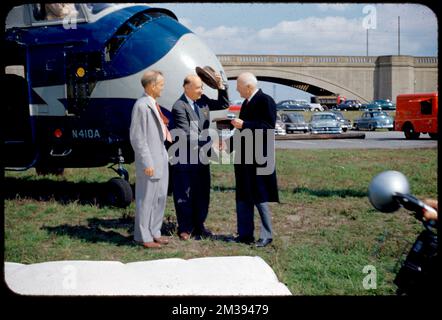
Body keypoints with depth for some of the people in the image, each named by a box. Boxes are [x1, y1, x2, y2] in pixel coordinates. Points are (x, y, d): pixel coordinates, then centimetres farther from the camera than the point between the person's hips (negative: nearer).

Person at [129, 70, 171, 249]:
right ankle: (143, 236, 10)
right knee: (146, 199, 0)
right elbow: (137, 138, -18)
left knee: (160, 197, 15)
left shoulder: (154, 105, 12)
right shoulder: (141, 106, -16)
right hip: (150, 162, -9)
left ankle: (154, 232, 26)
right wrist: (146, 163, -19)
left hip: (161, 159, 9)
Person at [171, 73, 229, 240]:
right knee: (184, 195, 3)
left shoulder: (203, 100, 6)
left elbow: (223, 104, 19)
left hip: (201, 156, 7)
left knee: (202, 193, 14)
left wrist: (221, 86, 3)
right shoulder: (179, 107, -17)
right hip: (185, 159, -7)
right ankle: (185, 228, 15)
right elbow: (187, 135, -23)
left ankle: (199, 225, 26)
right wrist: (209, 143, -26)